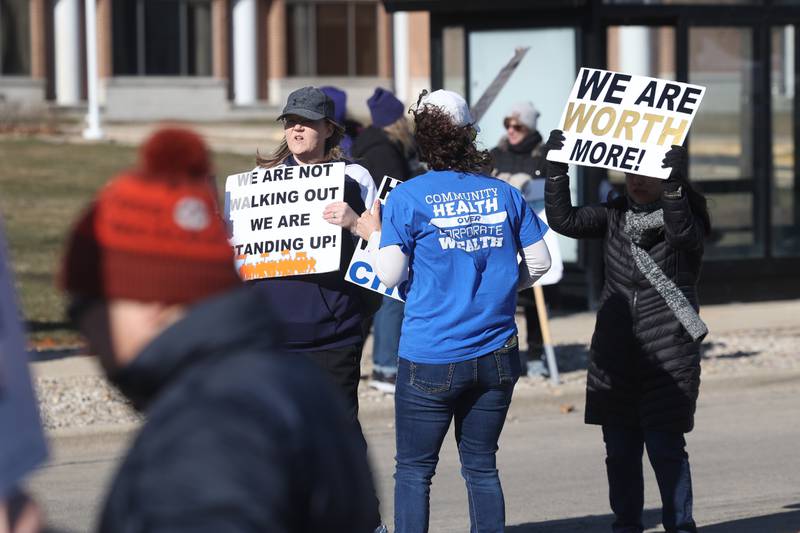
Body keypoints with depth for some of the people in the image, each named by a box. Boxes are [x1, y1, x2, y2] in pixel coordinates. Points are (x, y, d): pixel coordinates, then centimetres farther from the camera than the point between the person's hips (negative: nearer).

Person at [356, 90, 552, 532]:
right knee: (481, 466, 13)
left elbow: (389, 275, -8)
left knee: (414, 470, 6)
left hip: (431, 359, -3)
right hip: (496, 356, 3)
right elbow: (539, 261, 8)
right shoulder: (503, 193, 4)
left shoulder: (407, 198, -7)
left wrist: (373, 234, 10)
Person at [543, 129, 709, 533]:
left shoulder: (684, 215, -4)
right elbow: (564, 220, -1)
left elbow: (682, 232, -27)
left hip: (668, 358, -4)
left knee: (665, 446, -7)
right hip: (615, 356, 4)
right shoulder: (614, 216, 9)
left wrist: (674, 184, -42)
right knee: (620, 449, 7)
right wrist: (556, 170, -12)